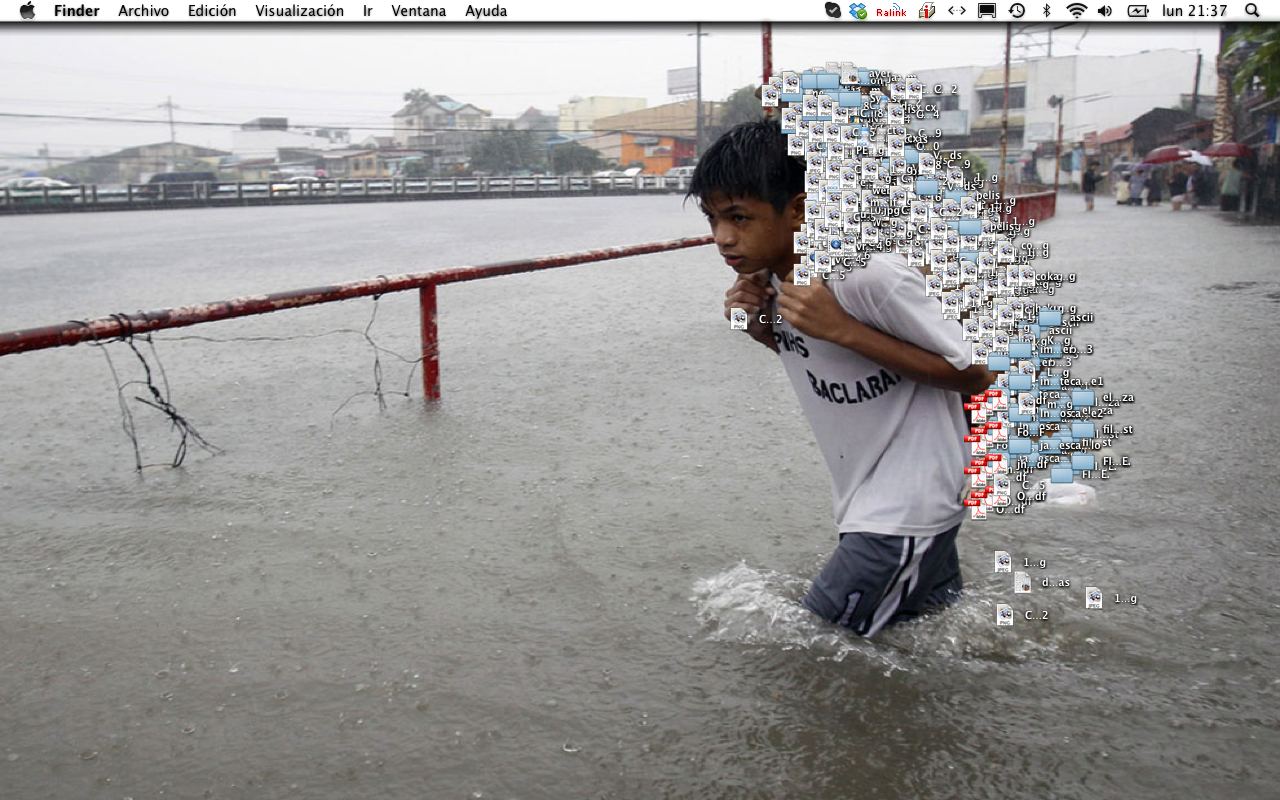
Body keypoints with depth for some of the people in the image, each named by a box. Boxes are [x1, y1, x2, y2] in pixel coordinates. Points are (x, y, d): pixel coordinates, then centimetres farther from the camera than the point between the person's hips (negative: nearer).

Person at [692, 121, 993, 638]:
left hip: (905, 513, -8)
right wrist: (759, 325, -8)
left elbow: (974, 376, -20)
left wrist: (842, 329, -29)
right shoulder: (765, 274, -3)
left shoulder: (869, 274, -27)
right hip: (863, 497, 8)